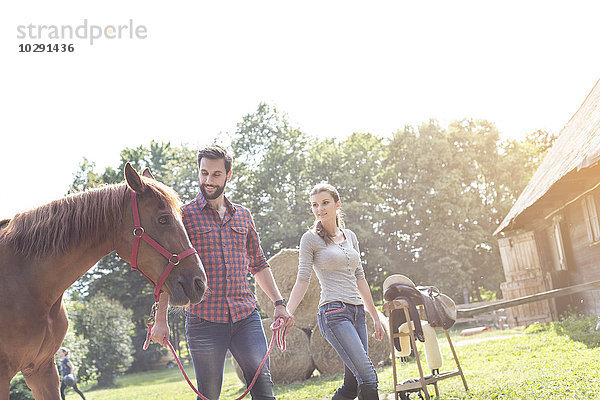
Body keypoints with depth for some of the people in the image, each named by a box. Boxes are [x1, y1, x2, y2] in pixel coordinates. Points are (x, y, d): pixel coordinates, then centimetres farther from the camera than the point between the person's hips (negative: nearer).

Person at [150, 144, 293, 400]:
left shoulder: (243, 216, 14)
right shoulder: (184, 215, 2)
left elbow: (258, 265, 20)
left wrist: (279, 303, 11)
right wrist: (161, 319, -6)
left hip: (246, 316, 3)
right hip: (203, 319, -3)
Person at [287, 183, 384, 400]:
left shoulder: (350, 236, 15)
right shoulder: (311, 238, -1)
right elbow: (302, 280, -4)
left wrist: (375, 317, 19)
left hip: (357, 311, 6)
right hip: (333, 312, -6)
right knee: (367, 376, -15)